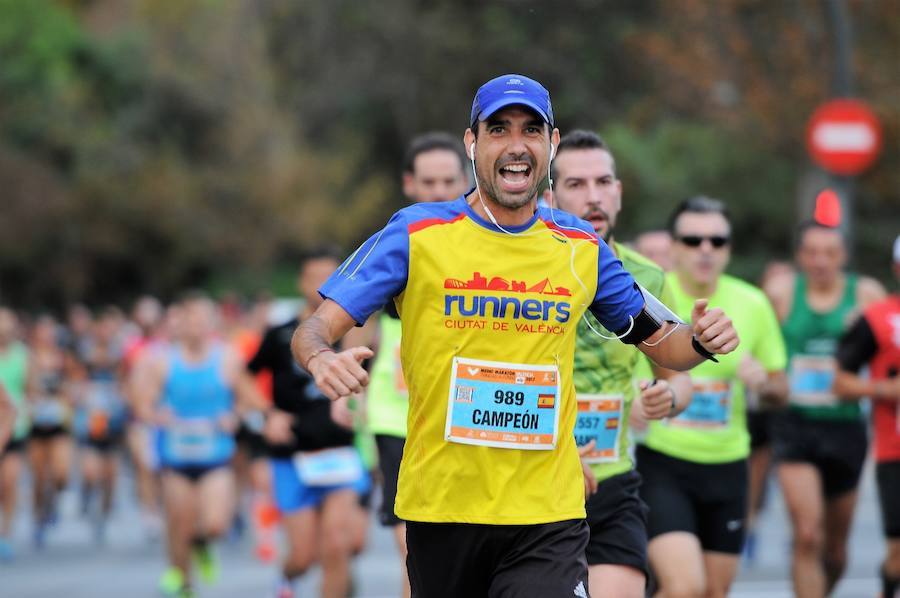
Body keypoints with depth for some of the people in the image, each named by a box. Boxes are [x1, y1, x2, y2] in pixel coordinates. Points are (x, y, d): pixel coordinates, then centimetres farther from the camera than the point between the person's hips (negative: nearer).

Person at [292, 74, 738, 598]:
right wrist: (323, 360, -28)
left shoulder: (582, 247, 7)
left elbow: (659, 342, 17)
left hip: (548, 519, 1)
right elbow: (316, 329, -4)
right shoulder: (416, 234, -1)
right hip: (440, 509, -1)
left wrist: (700, 341, -7)